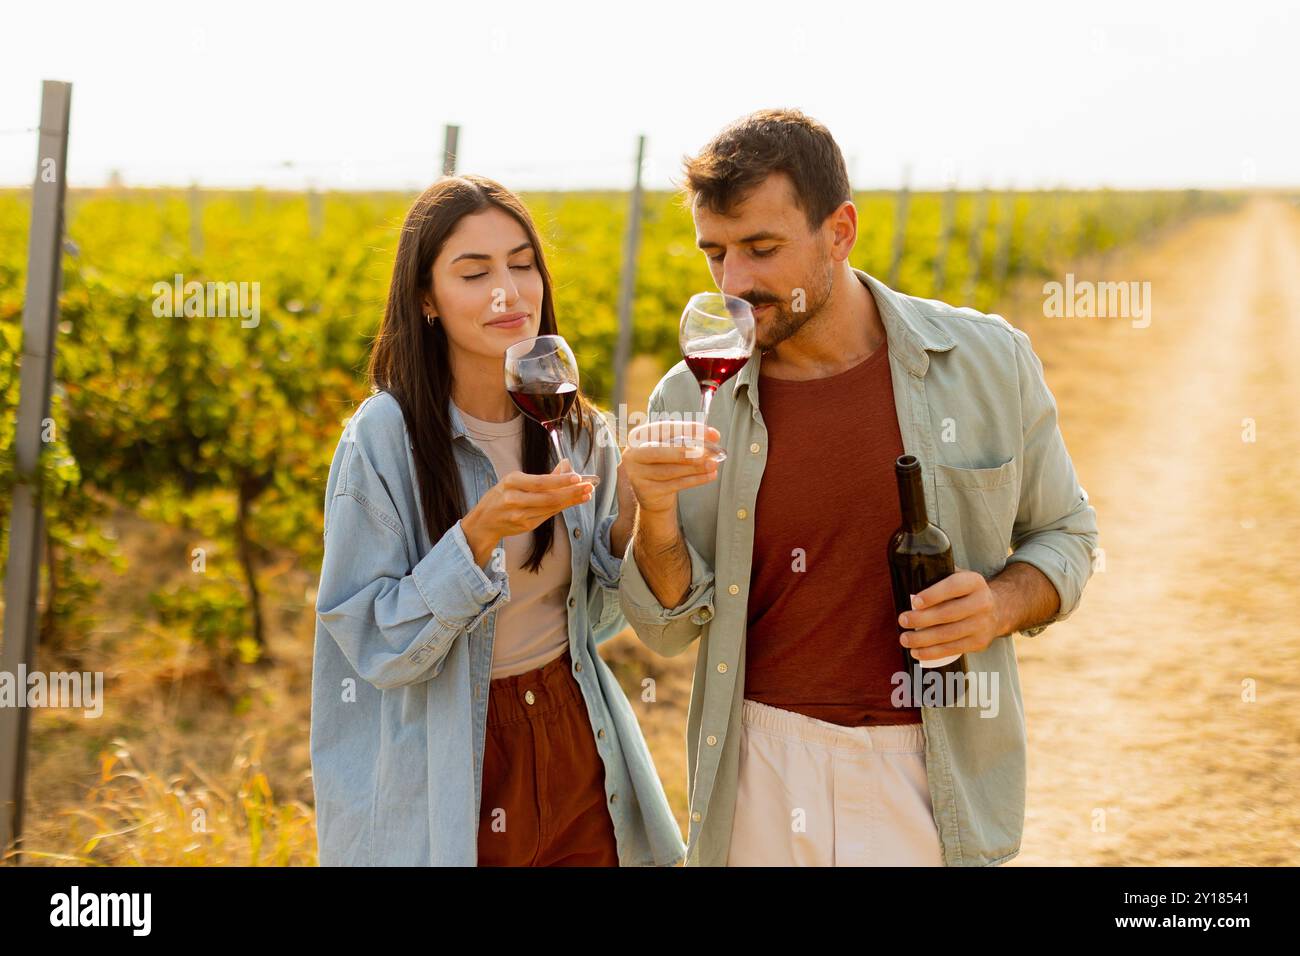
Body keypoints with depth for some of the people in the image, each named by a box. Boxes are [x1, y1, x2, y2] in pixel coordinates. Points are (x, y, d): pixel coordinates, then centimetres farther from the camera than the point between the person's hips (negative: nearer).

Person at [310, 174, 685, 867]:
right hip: (447, 778, -4)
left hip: (577, 751, 4)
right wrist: (479, 534, -28)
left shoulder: (578, 431, -1)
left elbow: (594, 620, 5)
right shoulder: (384, 437, -15)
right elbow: (379, 648, -16)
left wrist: (630, 518, -12)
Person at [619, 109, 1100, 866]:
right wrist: (657, 516, -20)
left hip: (934, 774, -1)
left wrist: (1003, 605, -14)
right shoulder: (690, 398, -4)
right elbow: (671, 629, -1)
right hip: (763, 767, 1)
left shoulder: (989, 361, -6)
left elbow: (1066, 535, 7)